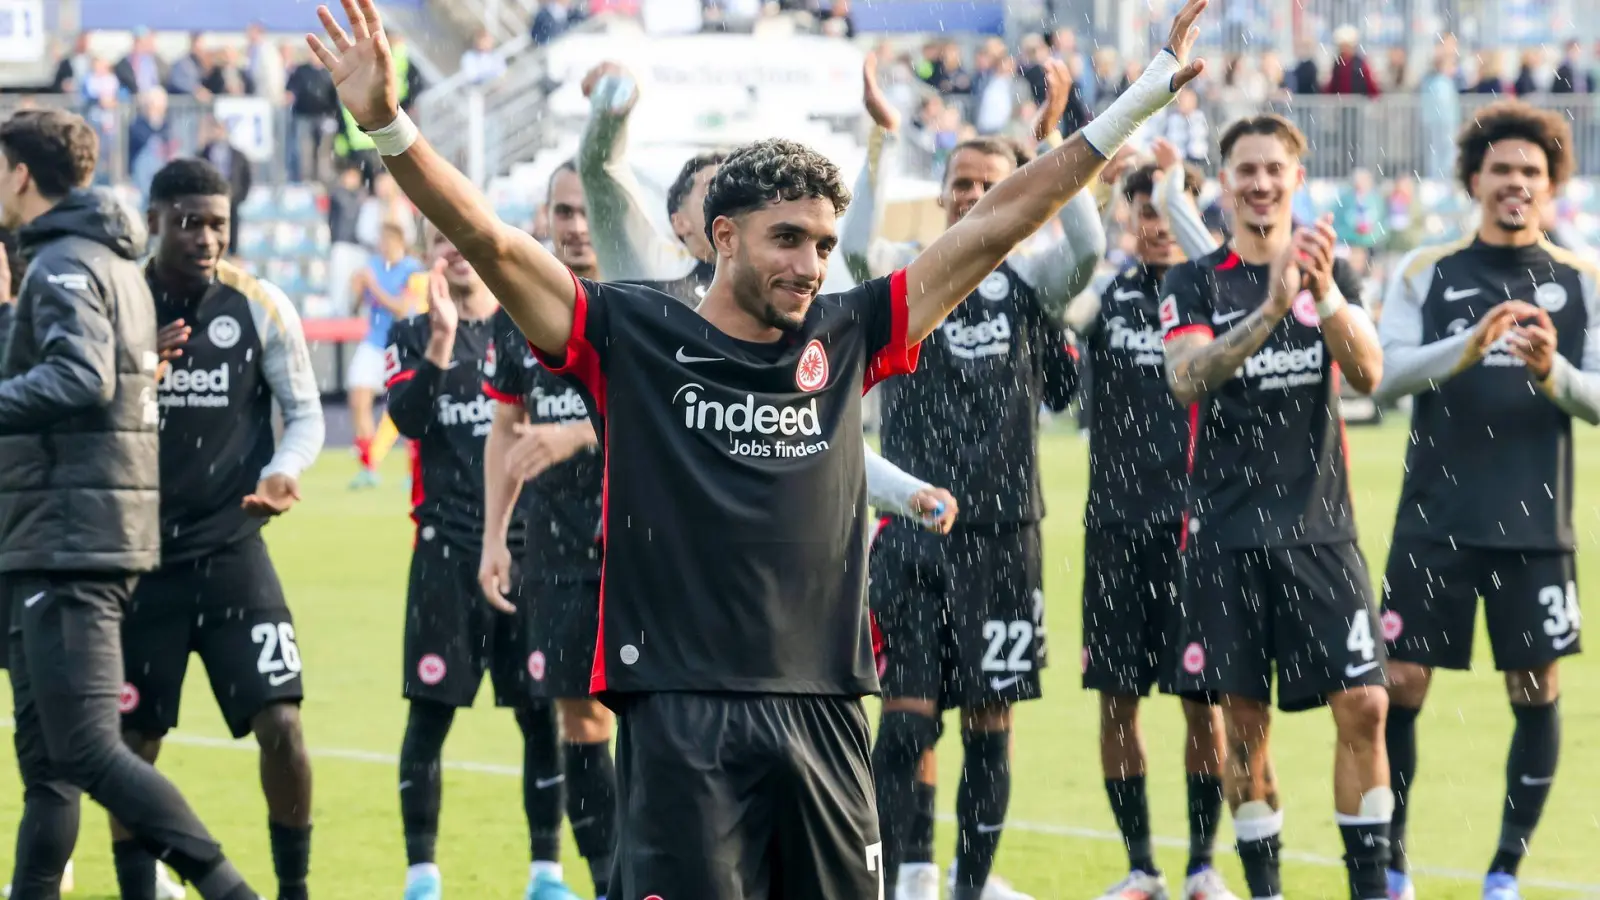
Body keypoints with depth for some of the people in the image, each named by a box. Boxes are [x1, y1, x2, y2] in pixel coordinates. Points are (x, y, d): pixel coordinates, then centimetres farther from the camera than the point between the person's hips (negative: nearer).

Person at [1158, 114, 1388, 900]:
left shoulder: (1334, 274, 7)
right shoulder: (1195, 283, 1)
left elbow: (1368, 372, -9)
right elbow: (1187, 377, -17)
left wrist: (1326, 294, -28)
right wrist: (1272, 308, -32)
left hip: (1320, 528, 1)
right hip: (1226, 534, -1)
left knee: (1363, 707, -7)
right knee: (1244, 719, 2)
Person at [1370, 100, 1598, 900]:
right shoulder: (1426, 273, 4)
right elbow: (1385, 375, -8)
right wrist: (1467, 347, -25)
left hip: (1534, 528, 1)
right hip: (1434, 523, -1)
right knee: (1400, 686, -2)